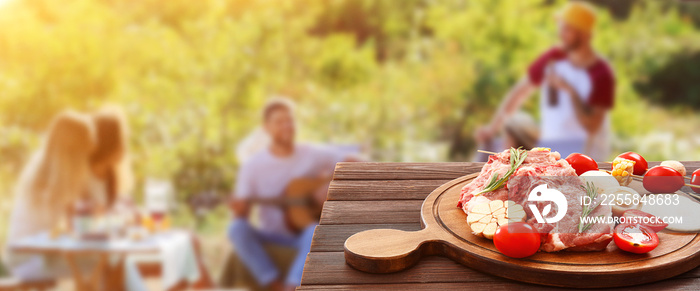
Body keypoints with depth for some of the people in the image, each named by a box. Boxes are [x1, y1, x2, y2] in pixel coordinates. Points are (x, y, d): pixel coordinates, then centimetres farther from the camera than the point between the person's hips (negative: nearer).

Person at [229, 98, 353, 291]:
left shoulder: (313, 155, -2)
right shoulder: (253, 166, -1)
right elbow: (242, 215, -3)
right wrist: (239, 210, -27)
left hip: (305, 232, -1)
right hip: (272, 234, 1)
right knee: (236, 229, -29)